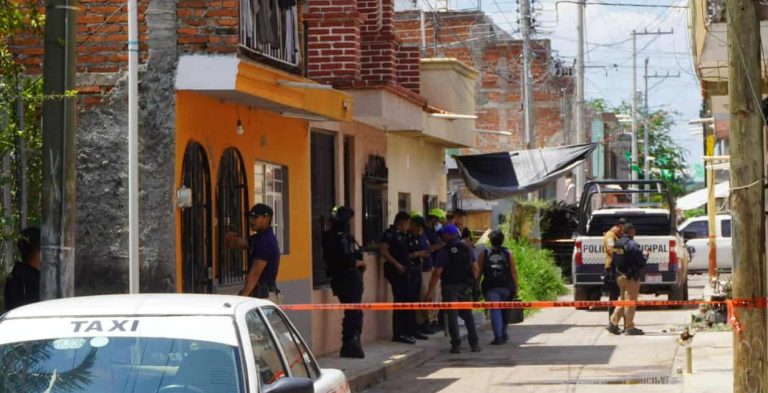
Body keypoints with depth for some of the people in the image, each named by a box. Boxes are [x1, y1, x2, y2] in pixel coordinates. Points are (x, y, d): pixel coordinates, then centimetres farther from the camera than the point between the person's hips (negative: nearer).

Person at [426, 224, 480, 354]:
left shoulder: (444, 252, -9)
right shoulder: (467, 249, 5)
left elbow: (437, 273, -14)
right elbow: (476, 269, 7)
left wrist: (431, 291, -11)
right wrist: (472, 281, 24)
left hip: (450, 287, -4)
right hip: (465, 287, 4)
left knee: (452, 315, 1)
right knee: (468, 315, 15)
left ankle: (456, 344, -5)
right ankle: (474, 343, 13)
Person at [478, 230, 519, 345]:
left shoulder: (484, 254, 0)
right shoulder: (508, 254, 1)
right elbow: (513, 272, -1)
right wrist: (516, 287, 5)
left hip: (491, 288, -1)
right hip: (506, 287, 2)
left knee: (495, 311, -4)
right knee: (505, 311, 17)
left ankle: (498, 337, -15)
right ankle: (503, 335, 27)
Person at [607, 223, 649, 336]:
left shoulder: (617, 244, 6)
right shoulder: (633, 245, -18)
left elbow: (613, 261, 13)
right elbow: (641, 262, -17)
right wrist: (645, 255, 4)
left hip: (620, 276, 8)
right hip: (631, 278, -8)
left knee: (622, 300, 18)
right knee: (630, 302, 0)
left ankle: (613, 323, 14)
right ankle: (629, 328, 4)